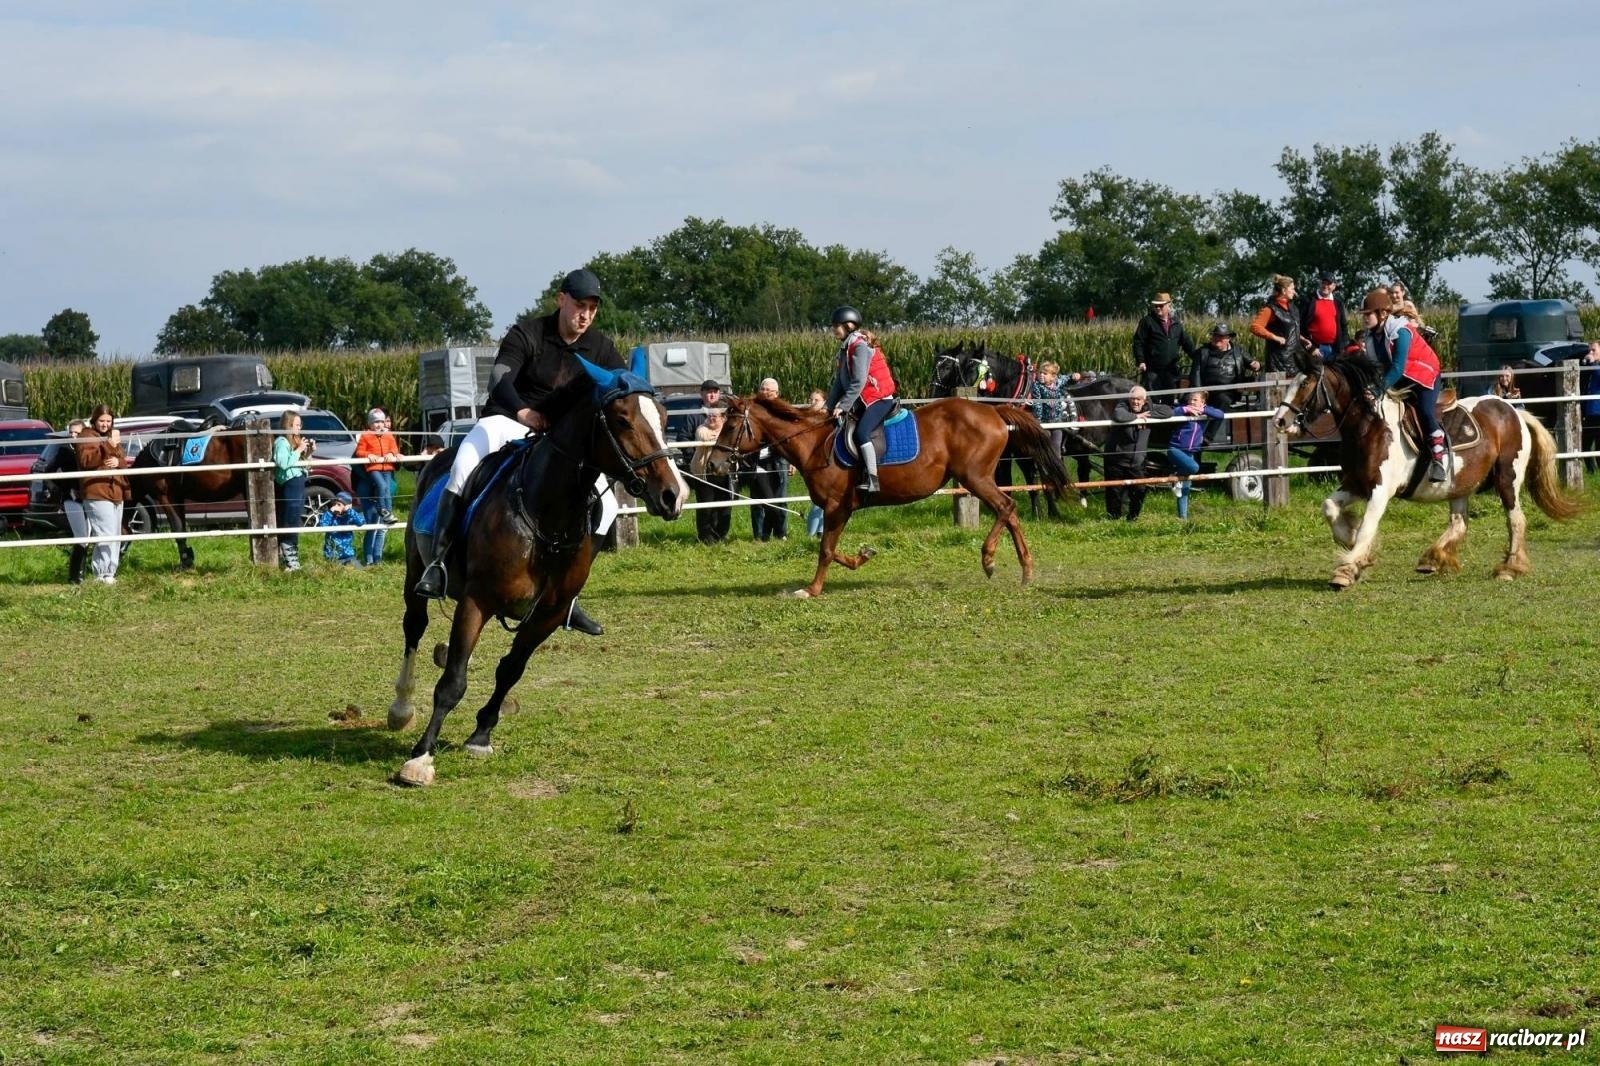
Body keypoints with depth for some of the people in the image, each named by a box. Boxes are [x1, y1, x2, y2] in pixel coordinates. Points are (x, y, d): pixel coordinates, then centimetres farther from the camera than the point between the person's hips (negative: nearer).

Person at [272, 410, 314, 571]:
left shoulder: (295, 440, 17)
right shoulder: (281, 442, -11)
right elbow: (283, 463, -25)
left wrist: (309, 452, 5)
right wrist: (299, 450, -18)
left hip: (298, 483, 10)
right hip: (289, 484, -10)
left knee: (295, 522, 13)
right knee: (290, 523, -10)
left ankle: (284, 558, 20)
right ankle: (291, 562, -11)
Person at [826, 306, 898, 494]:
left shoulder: (860, 346, -14)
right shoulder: (845, 349, 15)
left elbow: (858, 382, -21)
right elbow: (839, 383, 16)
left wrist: (843, 406, -20)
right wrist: (829, 407, 7)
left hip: (878, 399, -11)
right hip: (861, 403, 11)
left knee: (861, 433, -28)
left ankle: (872, 480, -32)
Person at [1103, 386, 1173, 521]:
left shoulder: (1149, 408, 1)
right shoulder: (1123, 406, -14)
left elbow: (1168, 411, -6)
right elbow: (1118, 416, -37)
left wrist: (1148, 415, -15)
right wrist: (1137, 416, -24)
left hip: (1136, 460, 4)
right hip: (1117, 458, -4)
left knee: (1139, 490, 4)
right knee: (1115, 491, 2)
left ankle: (1133, 517, 24)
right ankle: (1114, 517, 20)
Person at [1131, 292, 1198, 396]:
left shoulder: (1176, 324, 13)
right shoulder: (1147, 321, -1)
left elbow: (1186, 342, 20)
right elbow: (1138, 342, -6)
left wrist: (1195, 357, 13)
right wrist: (1140, 361, -15)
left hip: (1171, 370, 4)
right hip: (1152, 370, -4)